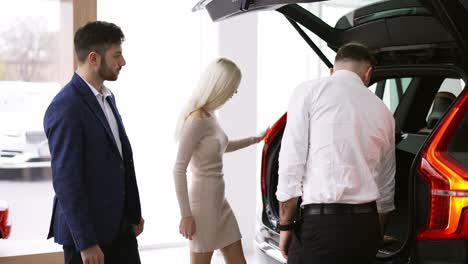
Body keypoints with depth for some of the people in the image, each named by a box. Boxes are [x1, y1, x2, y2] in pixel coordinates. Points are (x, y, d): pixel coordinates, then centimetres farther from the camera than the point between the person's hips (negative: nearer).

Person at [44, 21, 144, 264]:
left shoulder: (106, 97, 10)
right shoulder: (65, 108, -19)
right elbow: (65, 180, -21)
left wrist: (134, 213, 15)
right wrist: (86, 242, -20)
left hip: (118, 225, 8)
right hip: (86, 229, -8)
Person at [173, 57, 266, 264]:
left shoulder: (210, 116, 7)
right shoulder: (197, 119, -18)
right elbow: (179, 170, -20)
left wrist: (256, 139, 34)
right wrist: (186, 215, -21)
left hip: (219, 199, 9)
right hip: (203, 200, -9)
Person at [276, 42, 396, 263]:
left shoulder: (309, 91, 2)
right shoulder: (382, 111, 17)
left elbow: (291, 162, -6)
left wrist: (285, 224, 1)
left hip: (321, 222, -5)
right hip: (366, 223, 5)